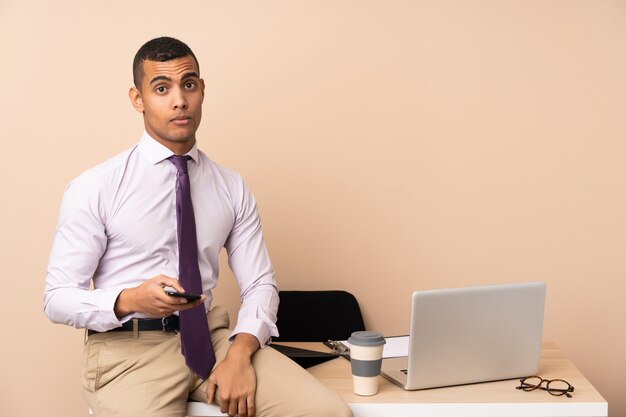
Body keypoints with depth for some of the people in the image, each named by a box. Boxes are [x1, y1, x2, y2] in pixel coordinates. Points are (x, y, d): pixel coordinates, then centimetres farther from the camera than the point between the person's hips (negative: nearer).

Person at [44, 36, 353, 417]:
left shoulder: (233, 189, 7)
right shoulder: (94, 189, -4)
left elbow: (260, 284, 7)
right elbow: (58, 298, -3)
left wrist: (240, 352, -13)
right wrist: (131, 300, -23)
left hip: (211, 336, 2)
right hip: (128, 346, -2)